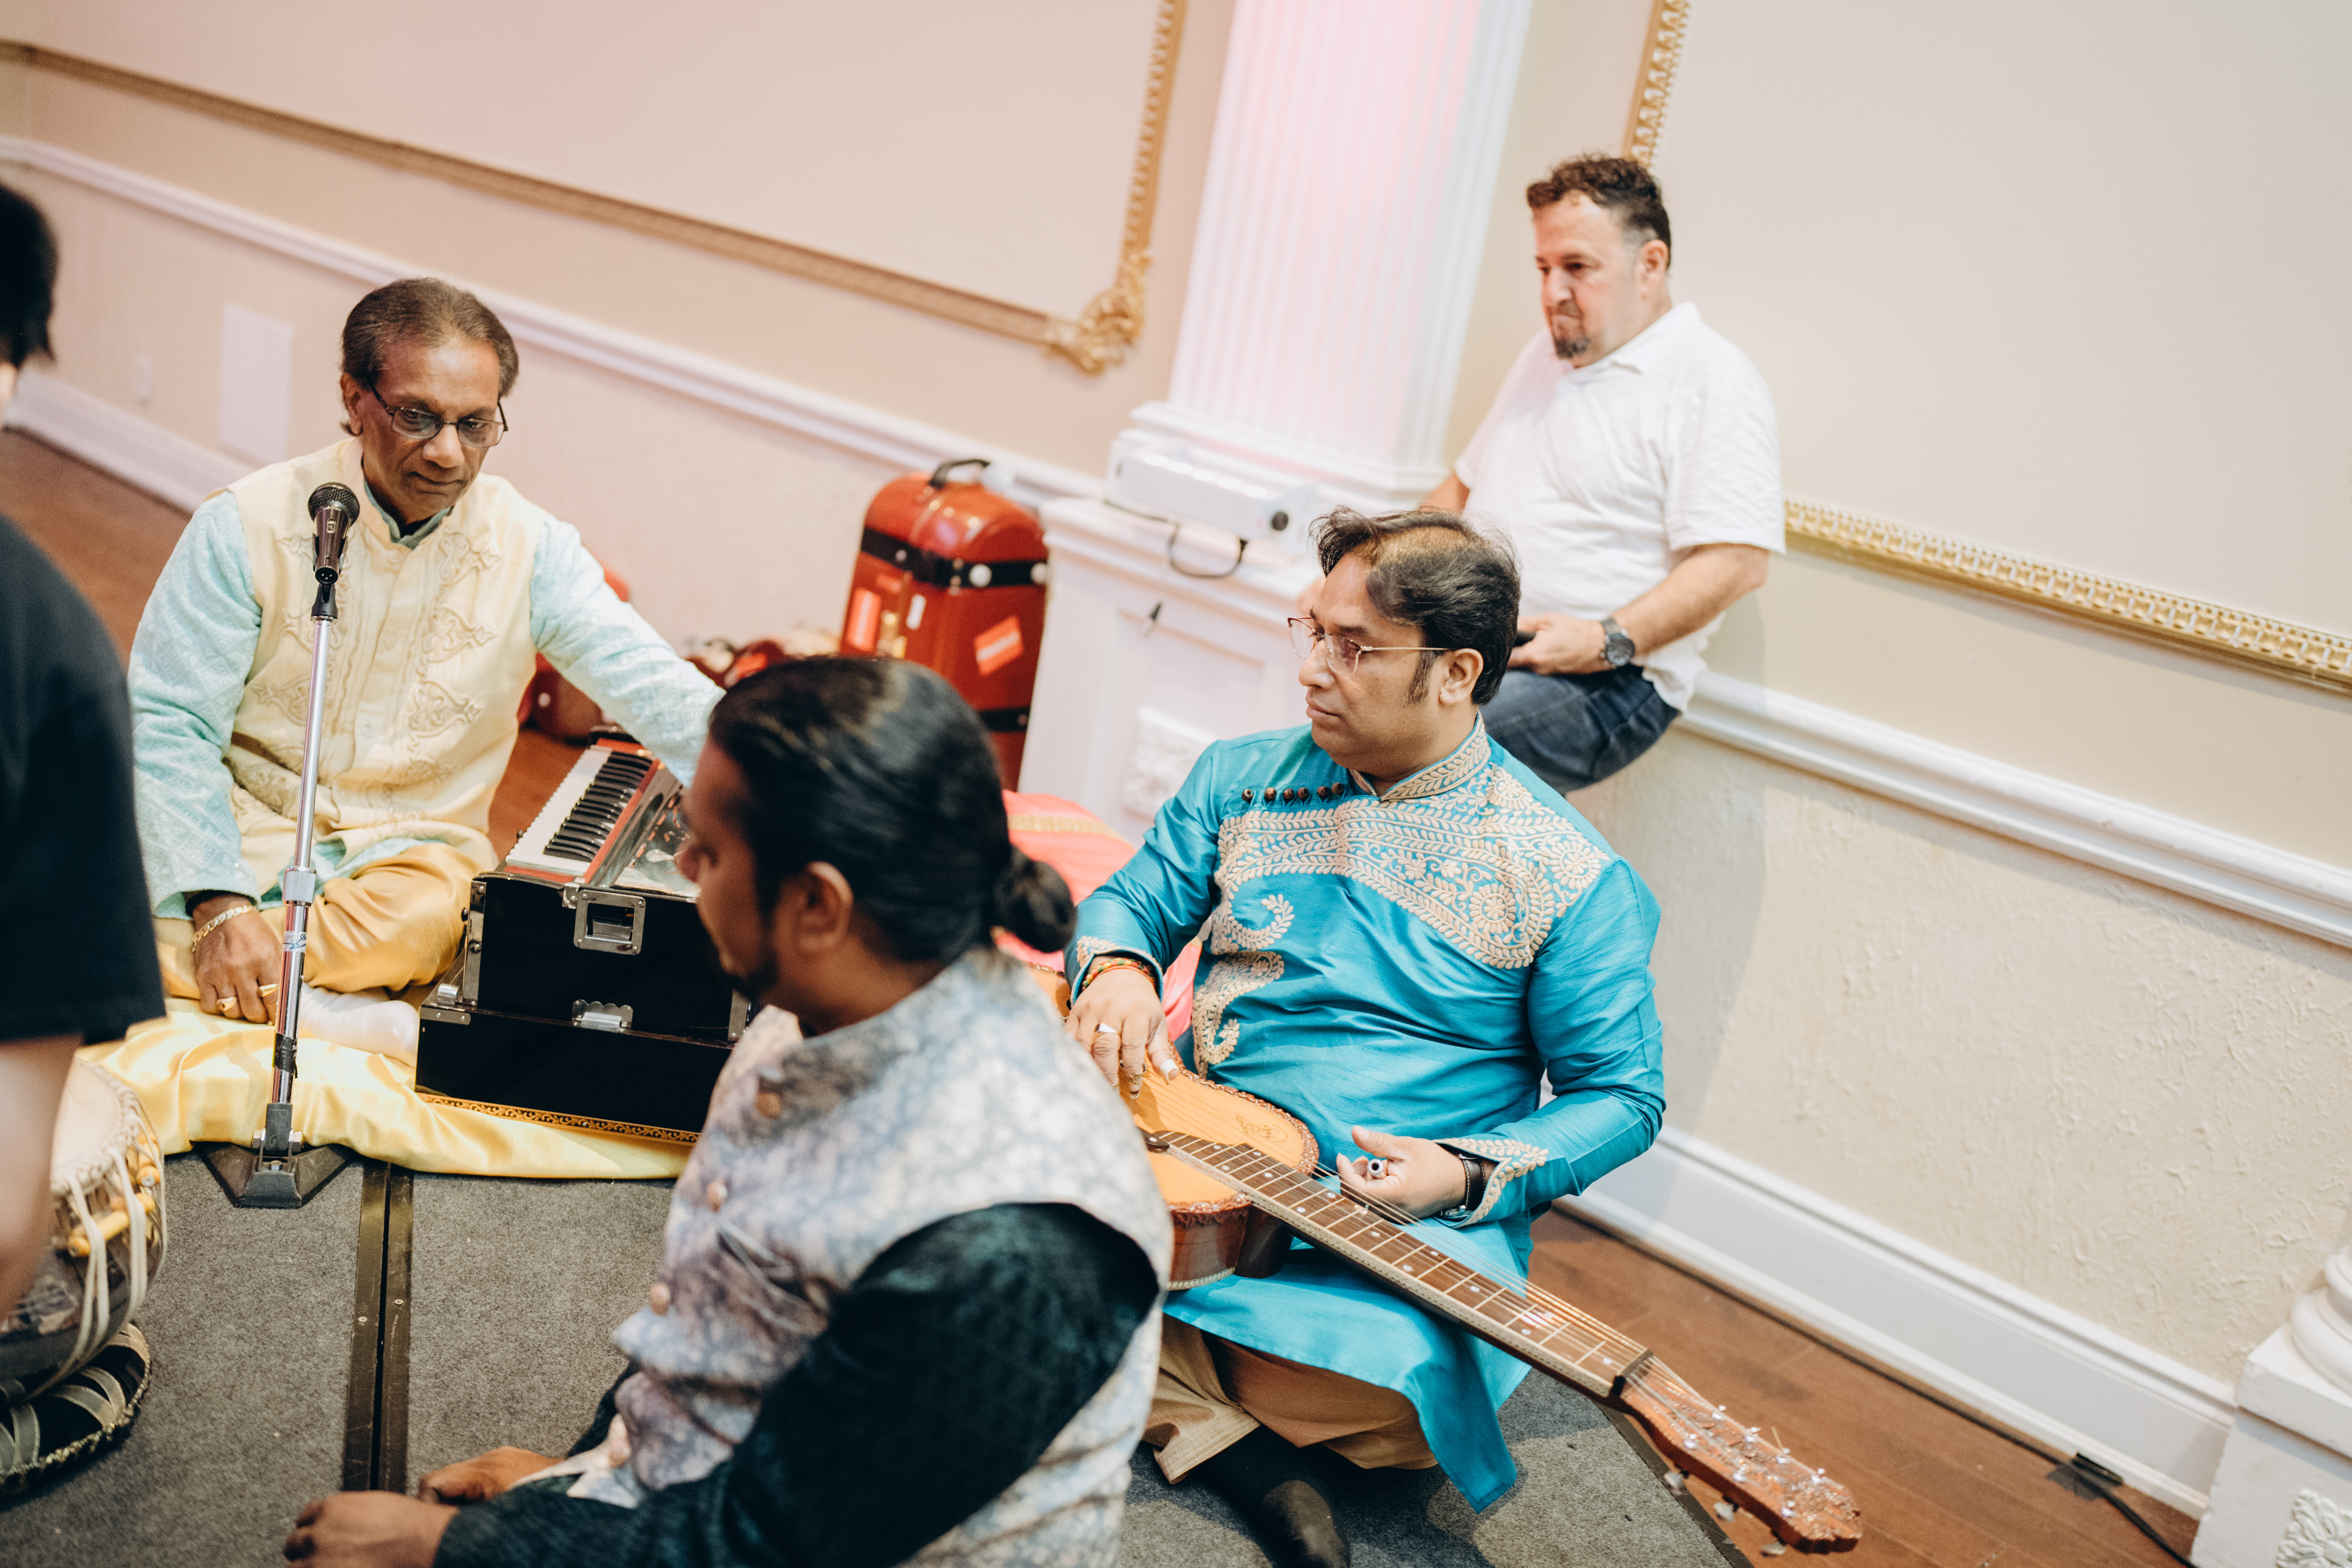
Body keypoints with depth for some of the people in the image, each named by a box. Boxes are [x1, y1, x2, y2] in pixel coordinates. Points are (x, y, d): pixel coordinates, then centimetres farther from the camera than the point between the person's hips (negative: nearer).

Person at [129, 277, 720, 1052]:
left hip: (413, 851, 1)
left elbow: (661, 693, -11)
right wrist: (219, 906, -24)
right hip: (244, 826, 0)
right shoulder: (247, 525, -8)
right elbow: (166, 724, -10)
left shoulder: (531, 549, -5)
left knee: (426, 917, -34)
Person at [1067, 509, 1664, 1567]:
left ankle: (1166, 1384, -7)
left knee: (1397, 1377, -35)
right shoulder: (1243, 780, 7)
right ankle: (1229, 1442, -14)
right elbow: (1131, 900, 15)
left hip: (1405, 1229, -3)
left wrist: (1467, 1176, -18)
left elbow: (1622, 1096, -1)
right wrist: (1118, 968, -10)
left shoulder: (1573, 881, -7)